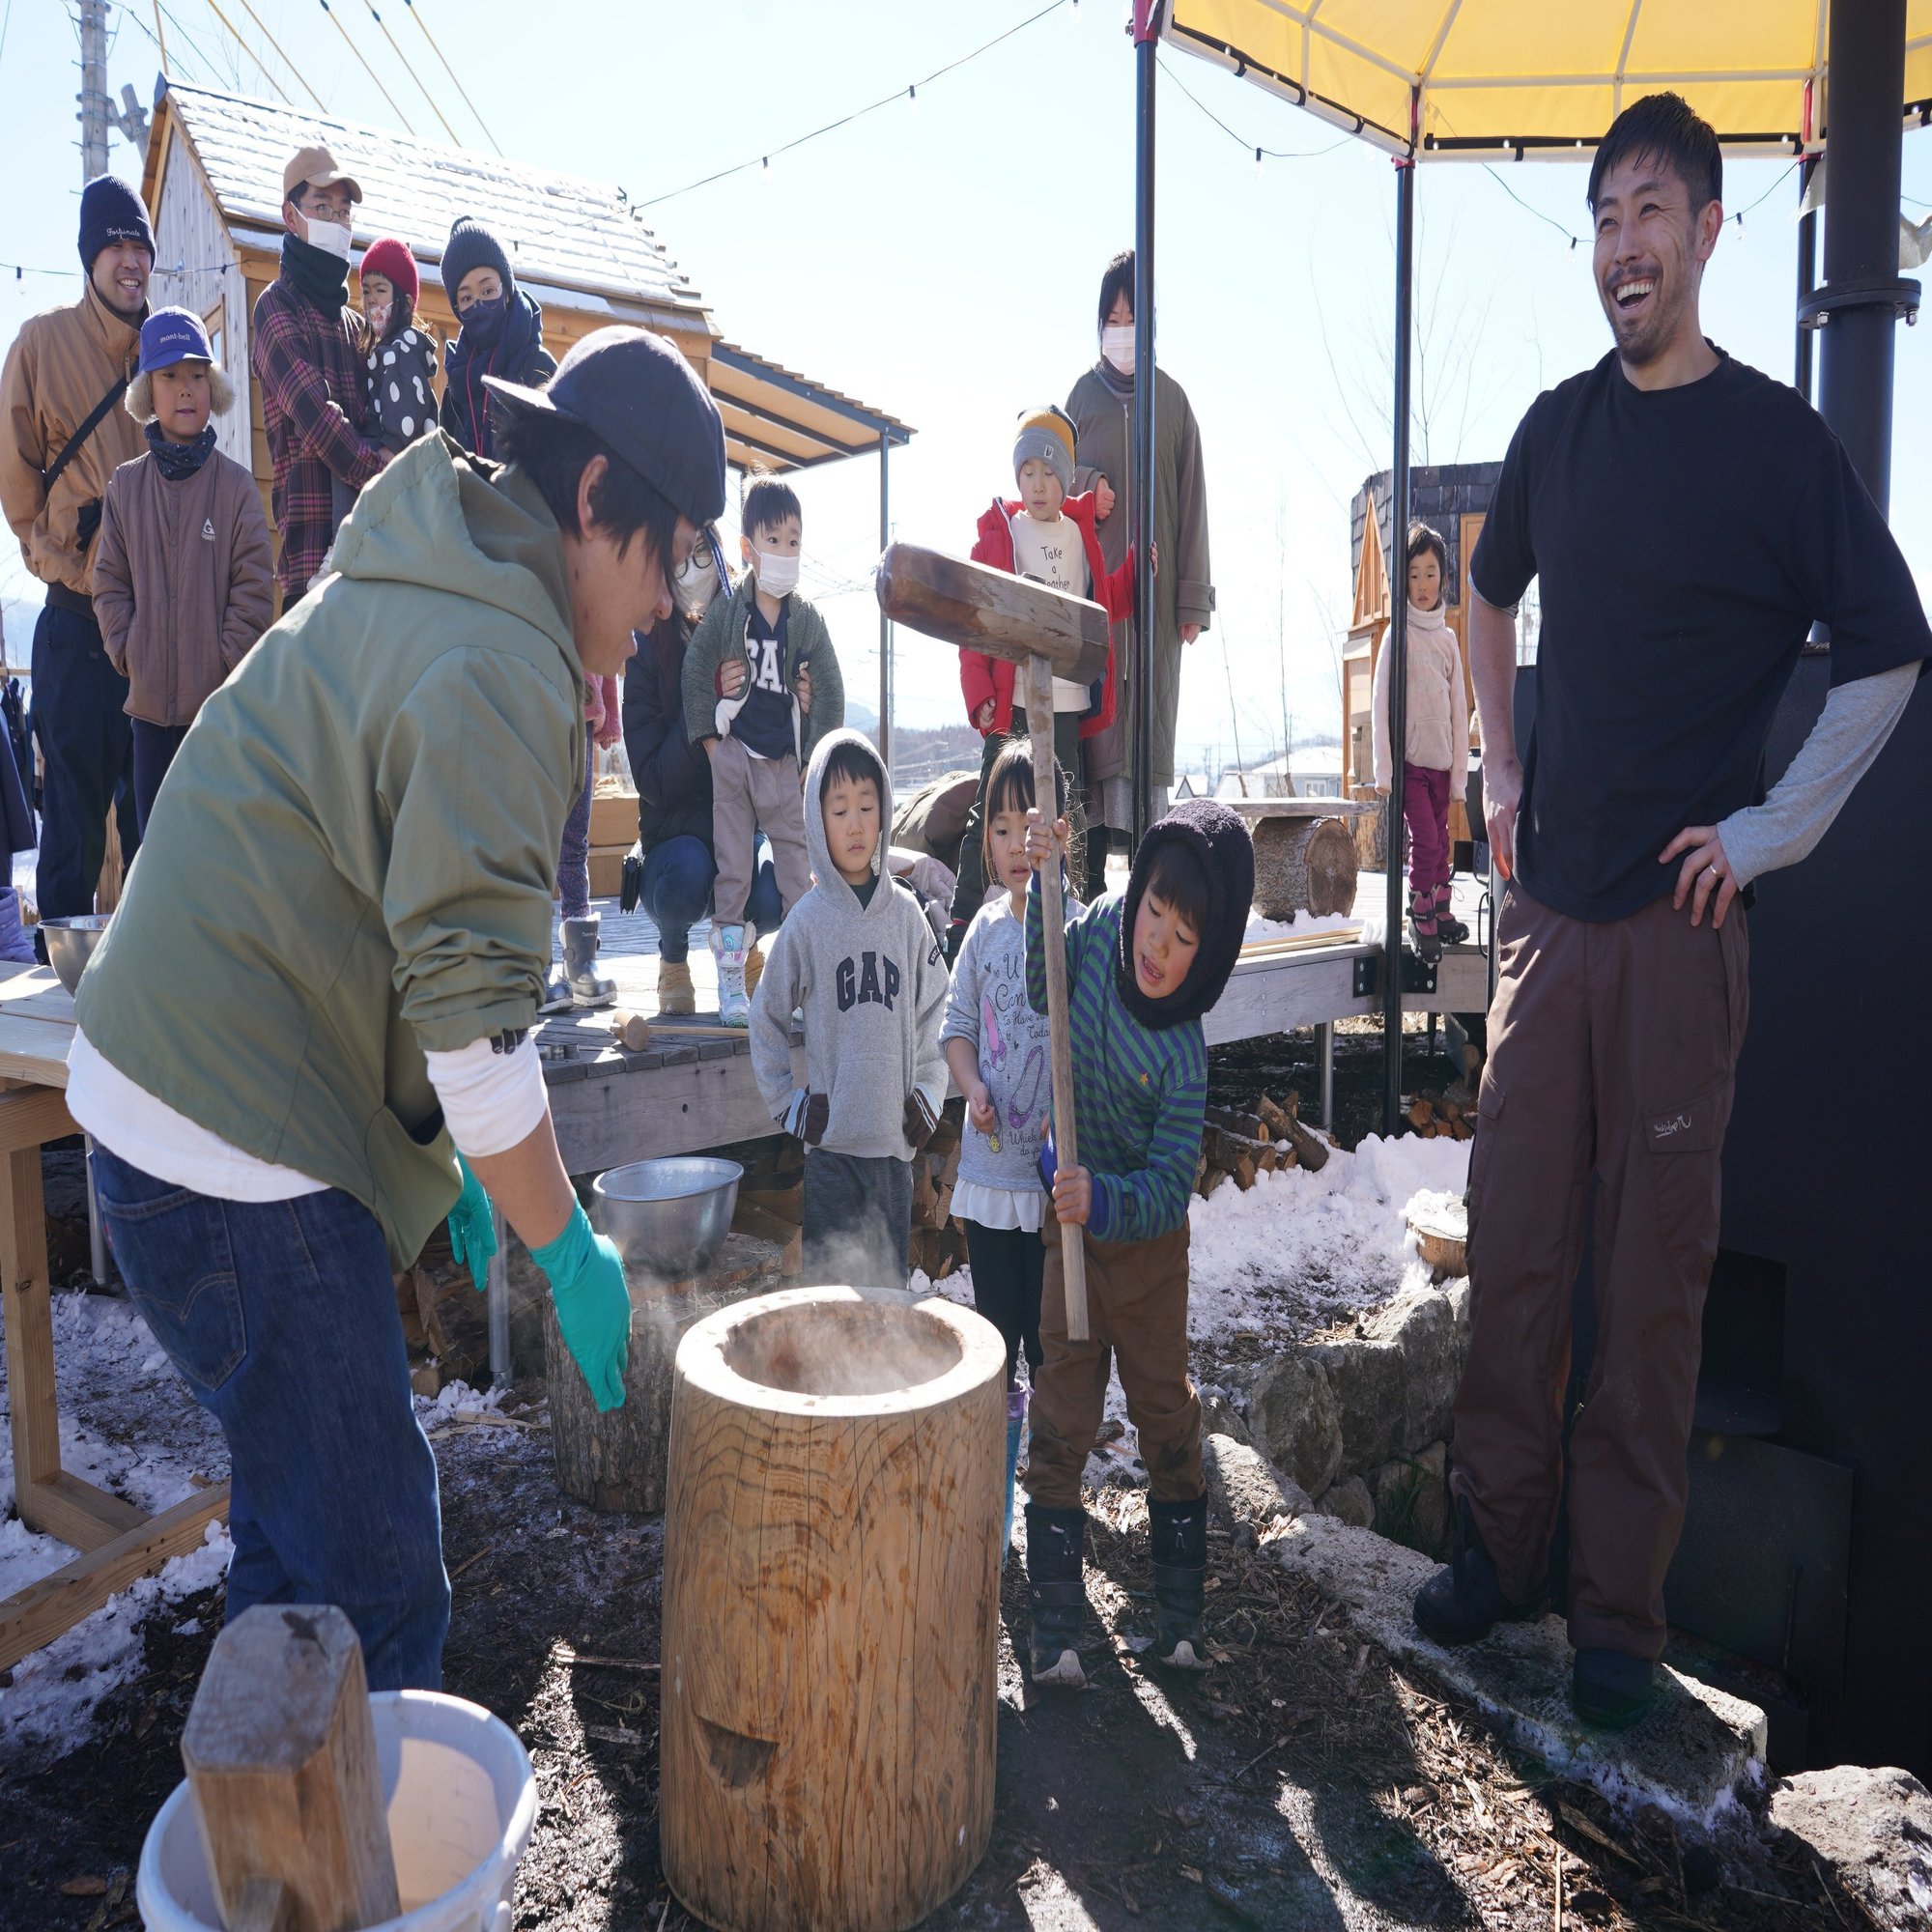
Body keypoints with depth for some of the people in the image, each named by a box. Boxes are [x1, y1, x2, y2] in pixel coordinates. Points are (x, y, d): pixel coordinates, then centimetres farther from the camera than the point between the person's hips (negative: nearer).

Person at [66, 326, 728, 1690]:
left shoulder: (399, 600, 15)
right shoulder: (500, 666, -19)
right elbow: (475, 1010, -23)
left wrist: (448, 1154, 20)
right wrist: (569, 1248, -11)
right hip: (240, 1160, -11)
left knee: (301, 1522, 22)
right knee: (373, 1577, -1)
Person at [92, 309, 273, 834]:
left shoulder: (235, 484, -1)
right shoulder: (125, 485, 7)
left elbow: (253, 588, -5)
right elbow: (110, 583, 7)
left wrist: (229, 663, -10)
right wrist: (127, 654, -4)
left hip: (222, 699, -3)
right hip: (150, 698, 3)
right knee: (154, 831, 10)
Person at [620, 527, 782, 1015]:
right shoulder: (649, 658, -7)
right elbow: (653, 782, -14)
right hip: (675, 834, -1)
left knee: (775, 896, -30)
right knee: (687, 869, -36)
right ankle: (673, 958, 2)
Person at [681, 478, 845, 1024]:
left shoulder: (808, 621, 3)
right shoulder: (726, 610, -1)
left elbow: (830, 692, 6)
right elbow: (695, 670, 3)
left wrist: (816, 756, 2)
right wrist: (709, 739, -1)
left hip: (786, 763, 1)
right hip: (731, 757, -1)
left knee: (798, 866, 3)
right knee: (731, 869, 3)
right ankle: (731, 984, 9)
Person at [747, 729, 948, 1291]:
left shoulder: (906, 911, 2)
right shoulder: (807, 919, -4)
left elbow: (935, 1009, 10)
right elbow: (767, 1017, 5)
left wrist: (928, 1094, 5)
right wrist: (786, 1104, 2)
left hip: (896, 1139, 2)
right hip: (831, 1143, -2)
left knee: (891, 1285, 12)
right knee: (830, 1287, 3)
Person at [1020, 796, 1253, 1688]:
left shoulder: (1183, 1056, -25)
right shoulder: (1102, 923, -14)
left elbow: (1169, 1189, -22)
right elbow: (1044, 994, 5)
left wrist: (1105, 1202, -40)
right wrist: (1042, 885, -6)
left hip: (1144, 1236, -3)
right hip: (1071, 1220, 4)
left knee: (1166, 1411, 10)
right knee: (1062, 1421, 6)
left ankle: (1180, 1615, 27)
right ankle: (1054, 1626, 15)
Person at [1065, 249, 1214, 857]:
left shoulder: (1172, 398, 8)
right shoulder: (1083, 393, 10)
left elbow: (1192, 500, 6)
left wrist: (1193, 599, 0)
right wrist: (1088, 485, -7)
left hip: (1157, 583, 0)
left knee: (1153, 710, -2)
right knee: (1099, 711, -4)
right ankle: (1093, 880, -2)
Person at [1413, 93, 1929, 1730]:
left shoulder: (1779, 441, -3)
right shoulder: (1560, 426, 11)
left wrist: (1779, 828, -7)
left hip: (1680, 919, -4)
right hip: (1545, 904, 4)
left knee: (1655, 1272, 3)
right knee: (1514, 1246, 9)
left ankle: (1621, 1611, 19)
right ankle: (1500, 1550, 26)